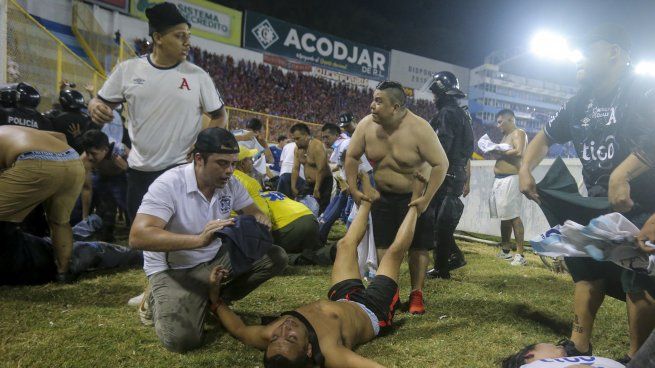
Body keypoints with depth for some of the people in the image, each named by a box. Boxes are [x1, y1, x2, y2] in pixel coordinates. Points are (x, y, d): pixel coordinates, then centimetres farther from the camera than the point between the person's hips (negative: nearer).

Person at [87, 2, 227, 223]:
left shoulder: (198, 76, -4)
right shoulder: (128, 69, -1)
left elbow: (219, 116, 5)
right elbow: (101, 103, 7)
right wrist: (96, 107, -18)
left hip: (180, 170, -2)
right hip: (138, 169, 3)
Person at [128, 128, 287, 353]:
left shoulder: (230, 183, -7)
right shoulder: (168, 185, -25)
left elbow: (253, 212, 4)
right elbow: (138, 237, -35)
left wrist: (261, 220, -23)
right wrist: (199, 239, -47)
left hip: (215, 259, 6)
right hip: (174, 269, -6)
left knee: (276, 257, -9)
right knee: (181, 338, -29)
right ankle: (158, 302, 6)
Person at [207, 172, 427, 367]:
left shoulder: (269, 337, -36)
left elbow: (238, 329, -17)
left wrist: (214, 296, -25)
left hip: (342, 300, 4)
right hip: (373, 313, -4)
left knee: (345, 244, 14)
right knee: (395, 250, 3)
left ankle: (368, 200, 44)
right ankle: (414, 203, 33)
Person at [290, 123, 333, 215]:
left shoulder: (317, 146, -21)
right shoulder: (298, 149, 3)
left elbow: (321, 170, -25)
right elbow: (295, 169, 4)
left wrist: (316, 190, -24)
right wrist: (293, 187, -1)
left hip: (322, 183, -8)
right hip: (308, 183, 8)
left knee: (320, 210, -10)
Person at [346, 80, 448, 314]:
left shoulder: (419, 129, -26)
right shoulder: (366, 125, -13)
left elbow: (441, 164, -23)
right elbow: (352, 157, -2)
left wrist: (426, 199, -25)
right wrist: (353, 189, -7)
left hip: (414, 197, -3)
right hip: (382, 196, 4)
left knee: (417, 247, 2)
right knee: (383, 245, 8)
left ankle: (416, 295, 16)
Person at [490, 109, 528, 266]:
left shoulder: (519, 133, -3)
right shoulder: (506, 135, 23)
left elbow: (519, 152, -19)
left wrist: (499, 151, -12)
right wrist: (494, 150, 4)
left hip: (511, 179, -9)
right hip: (499, 180, 9)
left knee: (513, 216, -12)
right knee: (504, 216, 12)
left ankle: (520, 254, -11)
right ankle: (505, 250, 20)